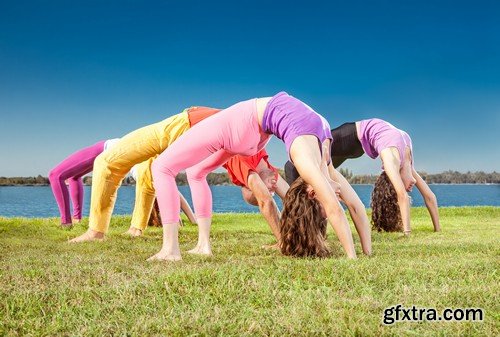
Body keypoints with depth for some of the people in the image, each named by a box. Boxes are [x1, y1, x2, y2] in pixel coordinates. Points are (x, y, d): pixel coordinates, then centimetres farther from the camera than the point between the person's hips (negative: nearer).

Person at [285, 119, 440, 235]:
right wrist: (407, 231, -39)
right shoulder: (392, 161, -33)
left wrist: (438, 228, -6)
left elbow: (430, 196, -6)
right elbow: (402, 196, -39)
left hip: (358, 141, 7)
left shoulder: (407, 164, -11)